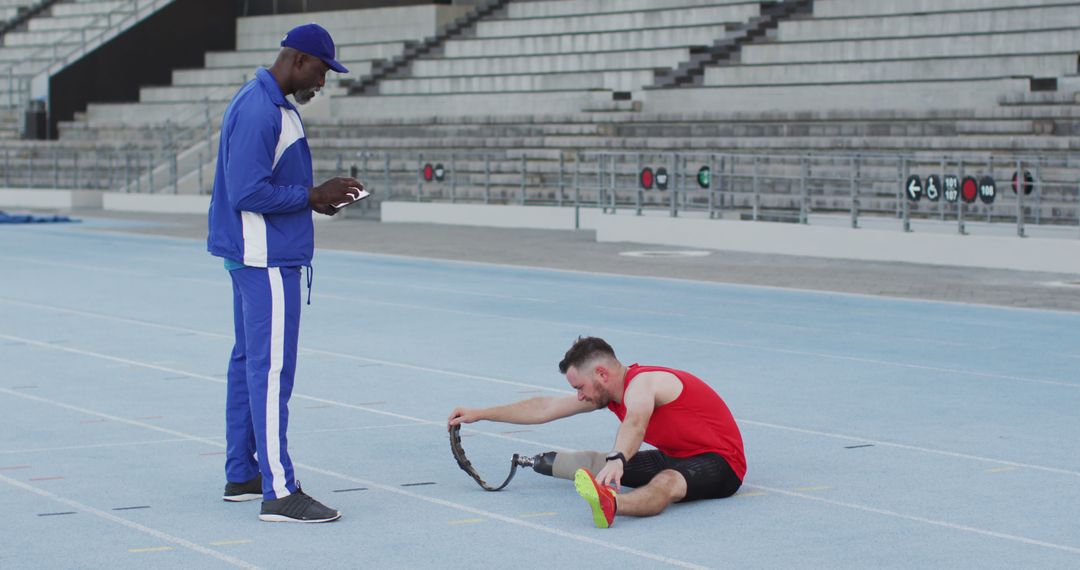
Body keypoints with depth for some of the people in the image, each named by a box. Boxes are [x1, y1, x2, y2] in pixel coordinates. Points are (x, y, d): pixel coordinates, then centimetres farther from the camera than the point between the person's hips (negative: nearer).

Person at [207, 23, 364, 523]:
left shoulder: (272, 104, 15)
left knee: (249, 362, 15)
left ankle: (241, 476, 23)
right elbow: (249, 193, -23)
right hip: (267, 260, -11)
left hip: (259, 257, 11)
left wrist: (315, 198, 7)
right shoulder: (258, 110, -18)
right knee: (272, 369, -11)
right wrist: (313, 196, -16)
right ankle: (279, 493, -11)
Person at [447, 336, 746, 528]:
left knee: (667, 482, -43)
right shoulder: (605, 392, 7)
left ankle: (609, 504, -71)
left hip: (718, 462, -10)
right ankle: (549, 461, 39)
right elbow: (545, 408, 12)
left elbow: (635, 423, -44)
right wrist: (479, 414, 13)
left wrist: (617, 459, -63)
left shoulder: (641, 383, -21)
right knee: (595, 462, 11)